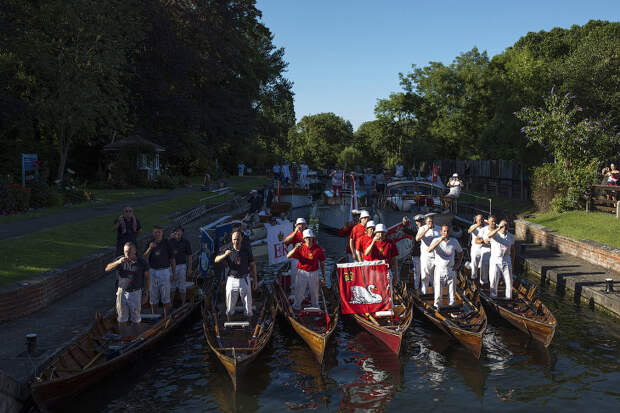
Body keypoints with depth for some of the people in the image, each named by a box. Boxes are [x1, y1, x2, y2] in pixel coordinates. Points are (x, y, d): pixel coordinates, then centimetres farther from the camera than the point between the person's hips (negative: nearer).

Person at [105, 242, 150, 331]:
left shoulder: (142, 262, -11)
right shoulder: (120, 259, -8)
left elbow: (147, 278, -1)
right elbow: (107, 269, -17)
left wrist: (146, 294, -2)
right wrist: (118, 262, -33)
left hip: (136, 293, -1)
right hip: (122, 292, 1)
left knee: (135, 318, 9)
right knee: (122, 318, 12)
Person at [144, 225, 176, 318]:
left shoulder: (167, 243, -2)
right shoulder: (150, 244, 4)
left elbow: (172, 259, 1)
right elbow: (145, 258, -6)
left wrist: (174, 273, -1)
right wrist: (150, 248, -23)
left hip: (165, 271, -2)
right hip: (152, 271, 2)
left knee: (165, 296, 0)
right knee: (153, 295, 7)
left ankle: (166, 316, 9)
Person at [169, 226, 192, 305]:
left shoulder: (186, 242, -3)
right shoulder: (170, 241, 2)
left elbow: (189, 256, 0)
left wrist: (190, 268, -5)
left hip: (182, 266, -2)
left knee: (182, 286, 3)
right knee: (171, 286, 8)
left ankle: (183, 304, 12)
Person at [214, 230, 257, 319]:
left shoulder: (247, 249, -7)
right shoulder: (228, 250, -7)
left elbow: (252, 265, 1)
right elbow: (216, 260, -16)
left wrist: (255, 280, 0)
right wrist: (225, 255, -36)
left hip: (244, 280, 0)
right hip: (232, 280, 0)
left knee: (248, 305, 4)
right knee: (230, 306, 8)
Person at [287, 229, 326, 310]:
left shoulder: (318, 248, -2)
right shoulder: (300, 247, -4)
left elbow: (322, 263, 4)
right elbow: (288, 256, -14)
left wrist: (323, 276, 3)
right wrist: (295, 248, -30)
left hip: (314, 273, 1)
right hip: (302, 273, -1)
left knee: (314, 292, 14)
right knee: (299, 292, 5)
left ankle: (316, 308, 32)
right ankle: (296, 307, 25)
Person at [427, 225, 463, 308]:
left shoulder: (454, 241, 1)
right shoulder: (436, 240, -8)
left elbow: (460, 252, 18)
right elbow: (429, 250, -27)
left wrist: (458, 263, 7)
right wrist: (440, 241, -33)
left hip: (451, 270, 2)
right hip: (439, 269, -2)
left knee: (451, 291, 9)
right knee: (438, 291, 2)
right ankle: (436, 306, 15)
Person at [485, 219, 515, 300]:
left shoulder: (511, 237, 3)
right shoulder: (494, 234, -9)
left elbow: (512, 250, 12)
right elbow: (489, 235, -35)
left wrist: (512, 263, 11)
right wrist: (498, 229, -46)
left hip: (506, 261, 3)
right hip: (495, 261, -3)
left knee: (509, 280, 1)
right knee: (493, 281, 3)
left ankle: (509, 297, 18)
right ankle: (493, 296, 23)